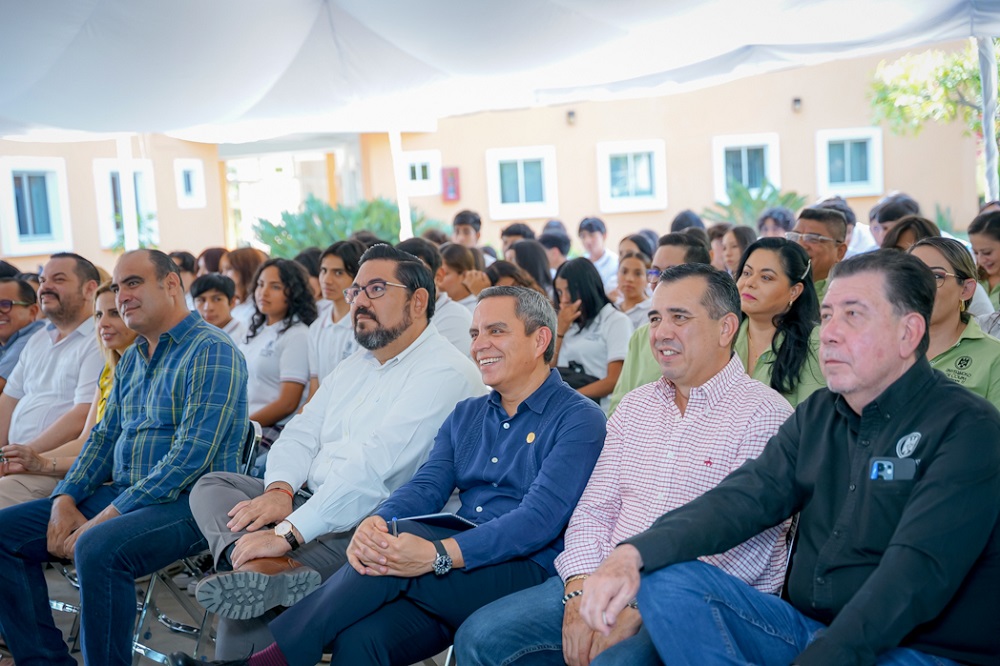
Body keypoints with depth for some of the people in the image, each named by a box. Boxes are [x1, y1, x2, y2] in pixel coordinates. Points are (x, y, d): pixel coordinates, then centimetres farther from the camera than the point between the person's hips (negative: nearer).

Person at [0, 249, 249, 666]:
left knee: (98, 547, -35)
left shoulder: (212, 351, -11)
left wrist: (110, 515, -21)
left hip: (188, 502, -9)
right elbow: (104, 436, 20)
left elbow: (192, 455, -20)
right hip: (119, 493, 9)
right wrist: (65, 499, 1)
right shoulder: (131, 358, 18)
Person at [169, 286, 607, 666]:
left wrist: (439, 554, -28)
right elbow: (426, 487, 7)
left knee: (402, 536, -30)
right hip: (451, 576, 5)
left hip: (525, 574, -5)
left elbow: (540, 518, -16)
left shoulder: (578, 420, -3)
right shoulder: (467, 415, 20)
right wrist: (376, 522, -17)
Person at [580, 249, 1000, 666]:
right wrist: (631, 555, -18)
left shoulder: (966, 428, -10)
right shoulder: (816, 416, 12)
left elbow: (917, 574, -22)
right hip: (803, 628, 7)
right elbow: (742, 498, -1)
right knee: (668, 578, -13)